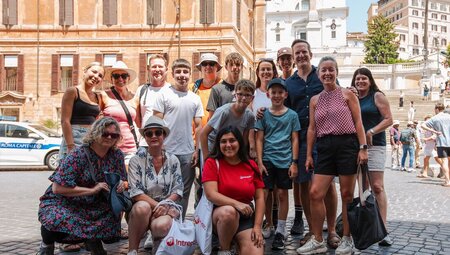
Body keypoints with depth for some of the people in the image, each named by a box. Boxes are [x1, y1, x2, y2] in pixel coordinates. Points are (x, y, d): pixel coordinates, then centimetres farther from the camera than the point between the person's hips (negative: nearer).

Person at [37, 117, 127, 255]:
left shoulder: (117, 155, -2)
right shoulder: (78, 155, -18)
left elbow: (122, 180, 10)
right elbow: (57, 188, -22)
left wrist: (121, 184, -16)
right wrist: (92, 190, -25)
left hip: (94, 205, 5)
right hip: (63, 202, -5)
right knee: (56, 220, -36)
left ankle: (94, 239, 8)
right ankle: (47, 244, 3)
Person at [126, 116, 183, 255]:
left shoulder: (173, 160, 4)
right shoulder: (136, 160, -3)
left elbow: (178, 190, 1)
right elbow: (135, 193, -10)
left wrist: (165, 204, -18)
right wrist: (156, 205, -21)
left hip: (167, 207, 1)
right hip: (143, 207, 0)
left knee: (161, 226, -34)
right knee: (142, 207, -37)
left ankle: (159, 242, 4)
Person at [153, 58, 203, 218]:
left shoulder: (195, 99, 9)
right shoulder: (164, 95, 0)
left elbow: (198, 126, 11)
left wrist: (197, 150, 3)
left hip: (188, 153, 3)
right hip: (167, 151, -3)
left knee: (184, 192, 11)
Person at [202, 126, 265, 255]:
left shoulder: (251, 165, 4)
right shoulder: (212, 163, -5)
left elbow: (259, 198, 3)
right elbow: (211, 195, -16)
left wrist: (257, 226, -8)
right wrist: (236, 203, -30)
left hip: (246, 217, 1)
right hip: (219, 214, -1)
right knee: (229, 211, -37)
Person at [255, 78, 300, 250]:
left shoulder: (292, 115, 4)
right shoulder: (264, 114, 5)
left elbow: (294, 140, 4)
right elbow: (259, 140, 3)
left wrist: (294, 162, -2)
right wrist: (259, 162, -4)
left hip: (285, 160, 0)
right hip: (267, 159, 0)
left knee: (282, 194, 6)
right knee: (264, 193, -2)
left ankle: (280, 231, 16)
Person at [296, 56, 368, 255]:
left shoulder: (347, 95, 4)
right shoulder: (315, 100, 14)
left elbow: (358, 123, 0)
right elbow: (312, 128, 14)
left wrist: (363, 148, -9)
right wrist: (309, 154, 10)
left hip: (347, 144, -3)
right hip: (325, 147, 3)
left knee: (347, 195, 3)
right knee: (315, 193, -4)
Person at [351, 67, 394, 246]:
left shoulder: (377, 96, 1)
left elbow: (389, 119, -4)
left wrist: (371, 132, -17)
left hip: (374, 146, -5)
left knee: (377, 186, -10)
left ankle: (383, 228, -8)